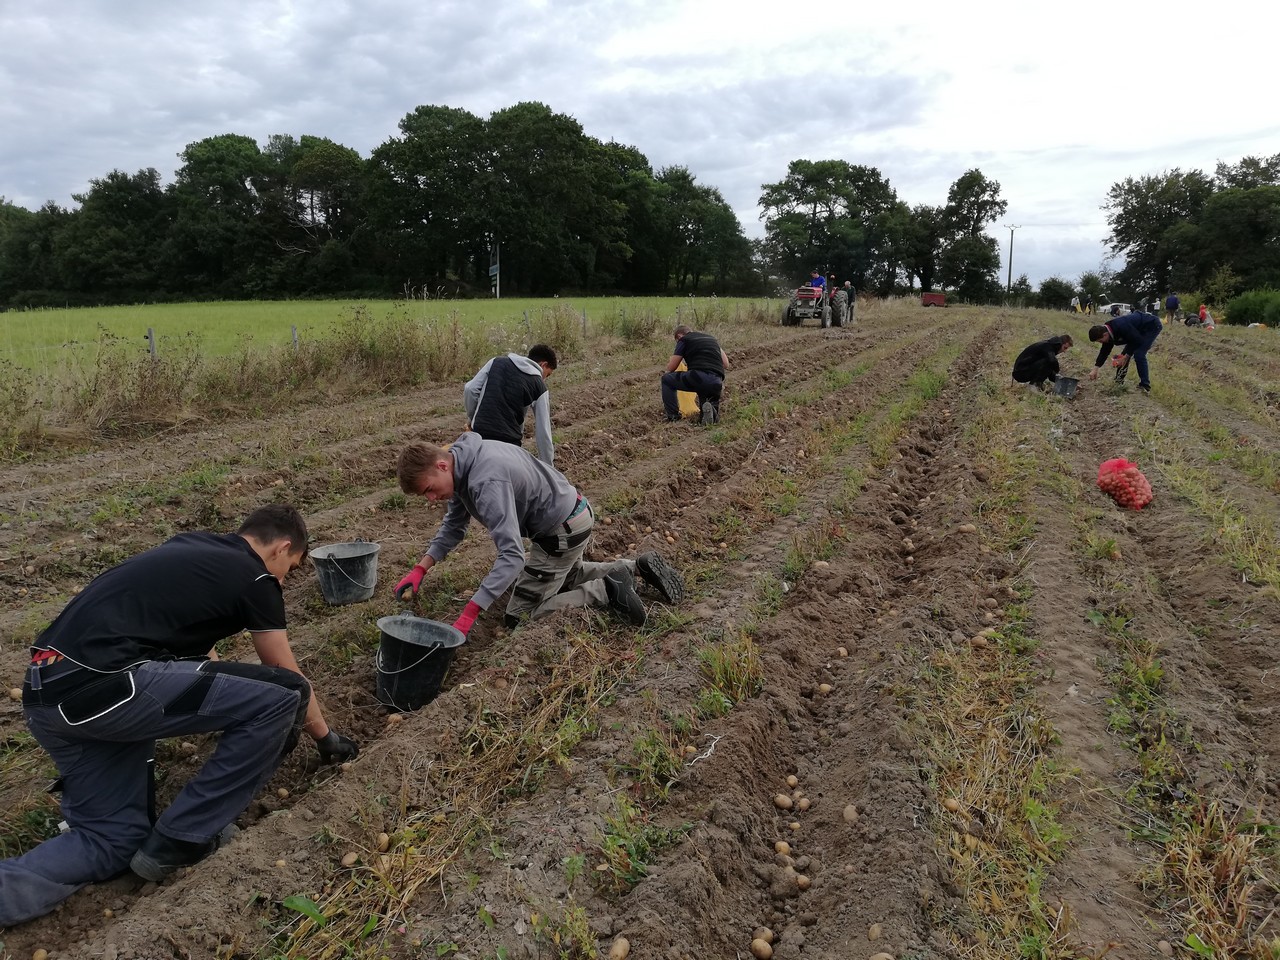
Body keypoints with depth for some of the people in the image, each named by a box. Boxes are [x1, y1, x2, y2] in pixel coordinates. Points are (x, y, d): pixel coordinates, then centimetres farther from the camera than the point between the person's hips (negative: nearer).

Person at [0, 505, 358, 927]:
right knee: (283, 696, -5)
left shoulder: (193, 548, 24)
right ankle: (179, 841, 7)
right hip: (102, 684, -9)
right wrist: (325, 737, 31)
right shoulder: (255, 578, 2)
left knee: (110, 841, 19)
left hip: (46, 693, 9)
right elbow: (287, 676, 13)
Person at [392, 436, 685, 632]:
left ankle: (605, 591, -6)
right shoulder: (460, 461, -3)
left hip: (562, 531, -10)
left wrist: (469, 614, -40)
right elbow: (454, 524, 9)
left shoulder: (487, 481, -33)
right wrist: (420, 569, -1)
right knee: (567, 577, 36)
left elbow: (512, 555, -37)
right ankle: (638, 567, 23)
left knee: (520, 618, 0)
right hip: (573, 515, 10)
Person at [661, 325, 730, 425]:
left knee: (666, 379, 19)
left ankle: (673, 418, 8)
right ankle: (712, 409, -8)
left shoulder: (683, 340, 12)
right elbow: (726, 365, 27)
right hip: (716, 383, 6)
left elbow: (670, 368, 15)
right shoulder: (712, 338, 28)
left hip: (698, 378, -5)